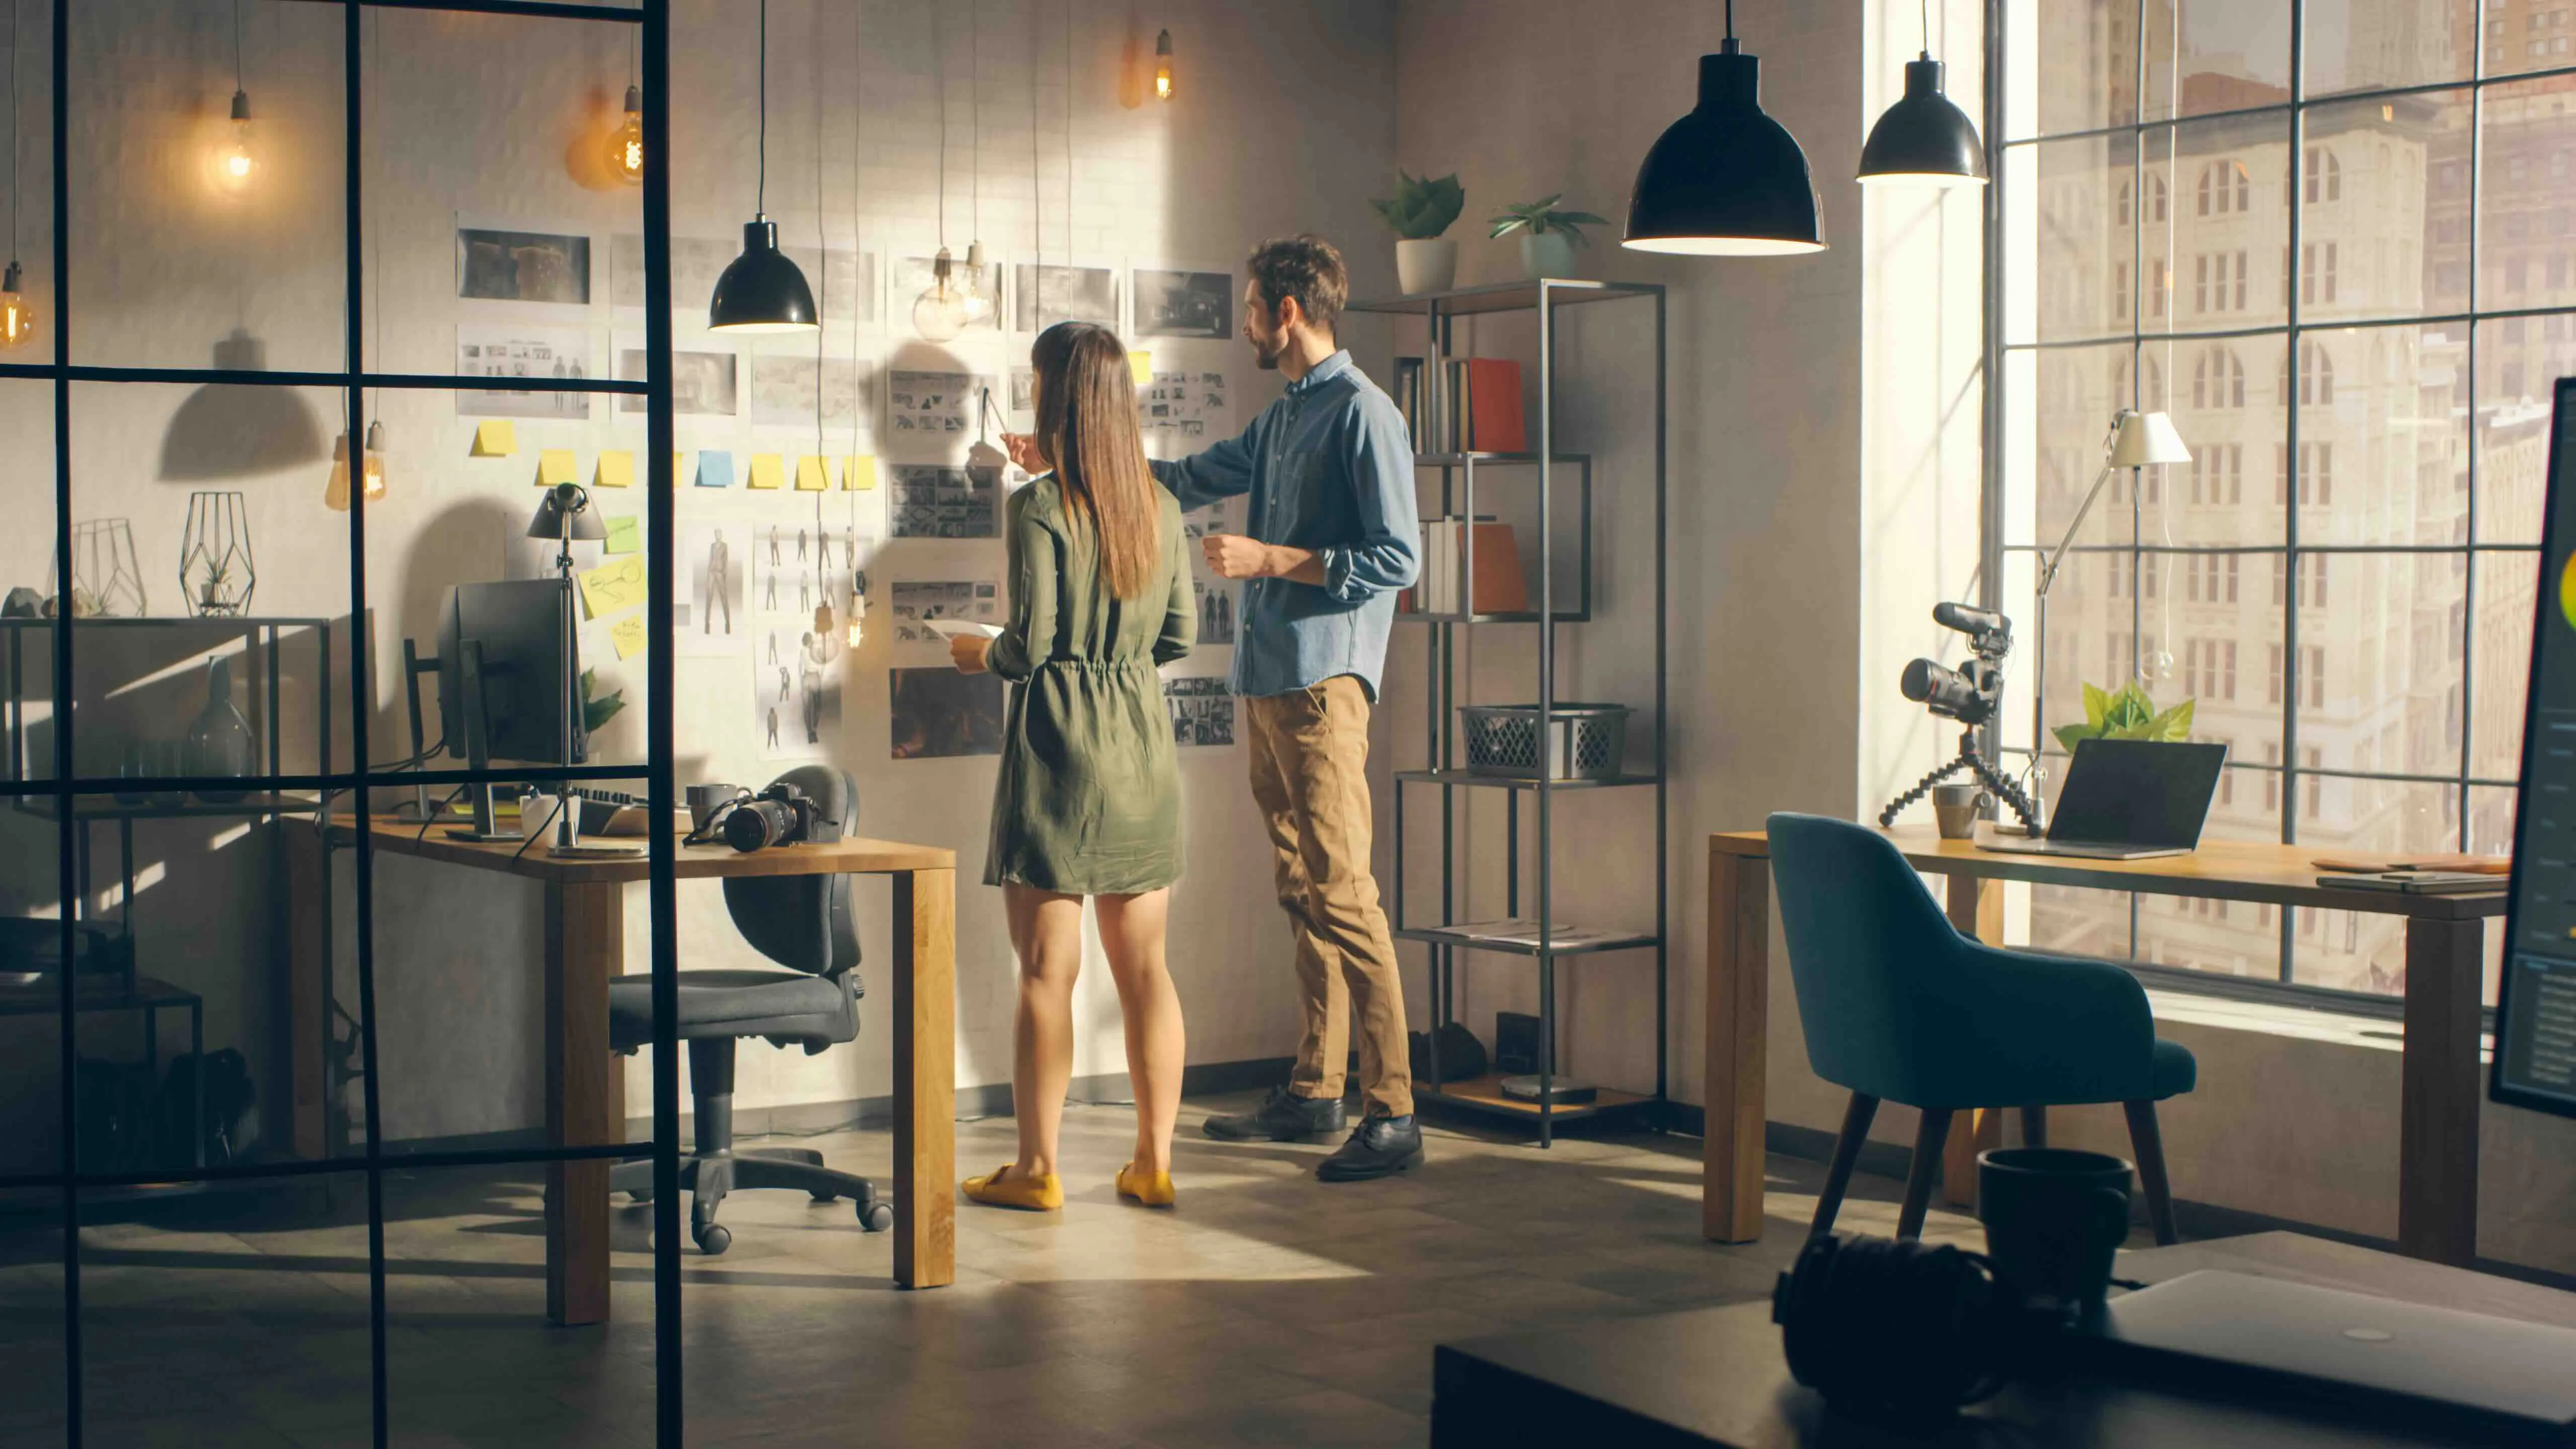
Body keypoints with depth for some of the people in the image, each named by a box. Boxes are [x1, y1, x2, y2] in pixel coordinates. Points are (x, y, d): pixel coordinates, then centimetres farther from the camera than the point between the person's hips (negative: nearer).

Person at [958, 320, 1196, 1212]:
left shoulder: (1041, 509, -12)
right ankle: (1155, 1162, 13)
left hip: (1060, 743, -6)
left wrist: (980, 654, 7)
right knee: (1143, 965, 10)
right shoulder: (1158, 505, 6)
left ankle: (1037, 1168, 5)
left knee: (1047, 971, 0)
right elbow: (1180, 636, 11)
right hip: (1142, 744, 6)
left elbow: (1030, 645, -14)